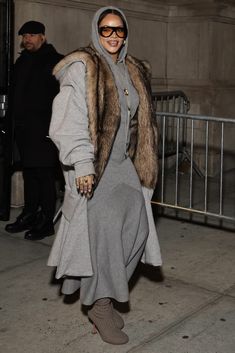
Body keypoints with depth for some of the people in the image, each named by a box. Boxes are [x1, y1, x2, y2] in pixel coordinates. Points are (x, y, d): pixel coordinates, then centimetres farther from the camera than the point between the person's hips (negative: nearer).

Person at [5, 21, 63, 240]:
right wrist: (14, 117, 14)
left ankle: (45, 222, 2)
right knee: (29, 172, 13)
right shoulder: (22, 61, 18)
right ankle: (29, 215, 24)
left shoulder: (55, 61, -4)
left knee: (44, 173, -5)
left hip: (44, 129, -8)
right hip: (23, 127, 8)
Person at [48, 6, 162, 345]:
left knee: (137, 223, -5)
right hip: (94, 165, -6)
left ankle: (99, 290, 11)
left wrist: (139, 163, 17)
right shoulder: (81, 68, -7)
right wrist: (83, 165, -20)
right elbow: (70, 122, -13)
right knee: (103, 224, -15)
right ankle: (100, 303, 0)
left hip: (124, 164, 6)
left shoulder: (133, 71, 15)